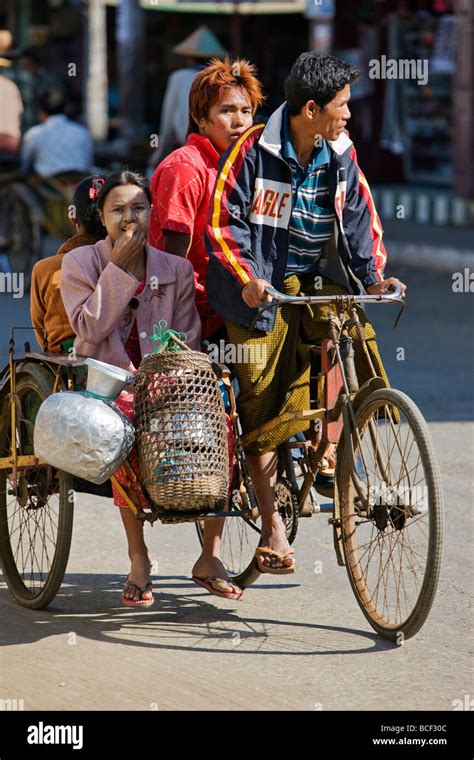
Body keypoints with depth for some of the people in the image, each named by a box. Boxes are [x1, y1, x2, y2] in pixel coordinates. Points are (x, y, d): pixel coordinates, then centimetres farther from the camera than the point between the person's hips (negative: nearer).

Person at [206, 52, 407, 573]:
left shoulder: (341, 154, 3)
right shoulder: (254, 150, -11)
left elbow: (360, 218, 6)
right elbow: (222, 219, -11)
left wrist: (373, 275, -8)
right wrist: (245, 277, -23)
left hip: (318, 281, 4)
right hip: (262, 288, -4)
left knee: (358, 337, -23)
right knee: (263, 400, -5)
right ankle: (271, 524, 0)